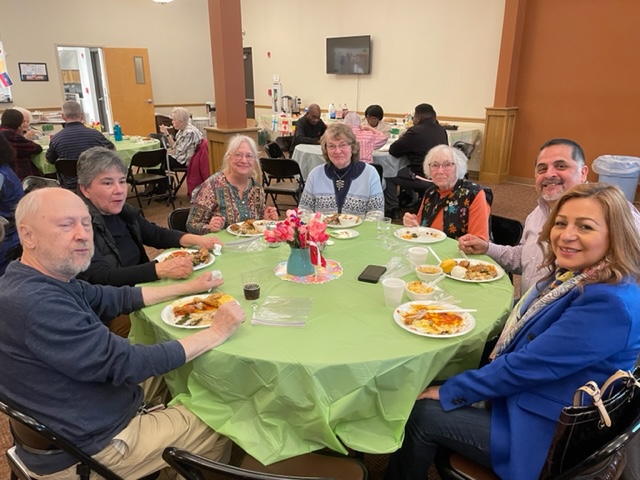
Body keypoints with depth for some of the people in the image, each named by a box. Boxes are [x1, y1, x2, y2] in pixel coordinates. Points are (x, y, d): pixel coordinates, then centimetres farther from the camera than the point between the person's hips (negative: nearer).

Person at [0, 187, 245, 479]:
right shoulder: (35, 303, -32)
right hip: (83, 453, -9)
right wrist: (216, 333, -22)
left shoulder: (48, 280, -3)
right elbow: (125, 363, -30)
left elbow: (114, 299, 8)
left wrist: (188, 288, 8)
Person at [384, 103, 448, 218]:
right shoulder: (441, 130, 7)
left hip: (424, 178, -8)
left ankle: (392, 210, 16)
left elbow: (393, 150, -7)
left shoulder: (416, 131, -14)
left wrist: (403, 139, 11)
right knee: (405, 171, 32)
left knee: (389, 178, 13)